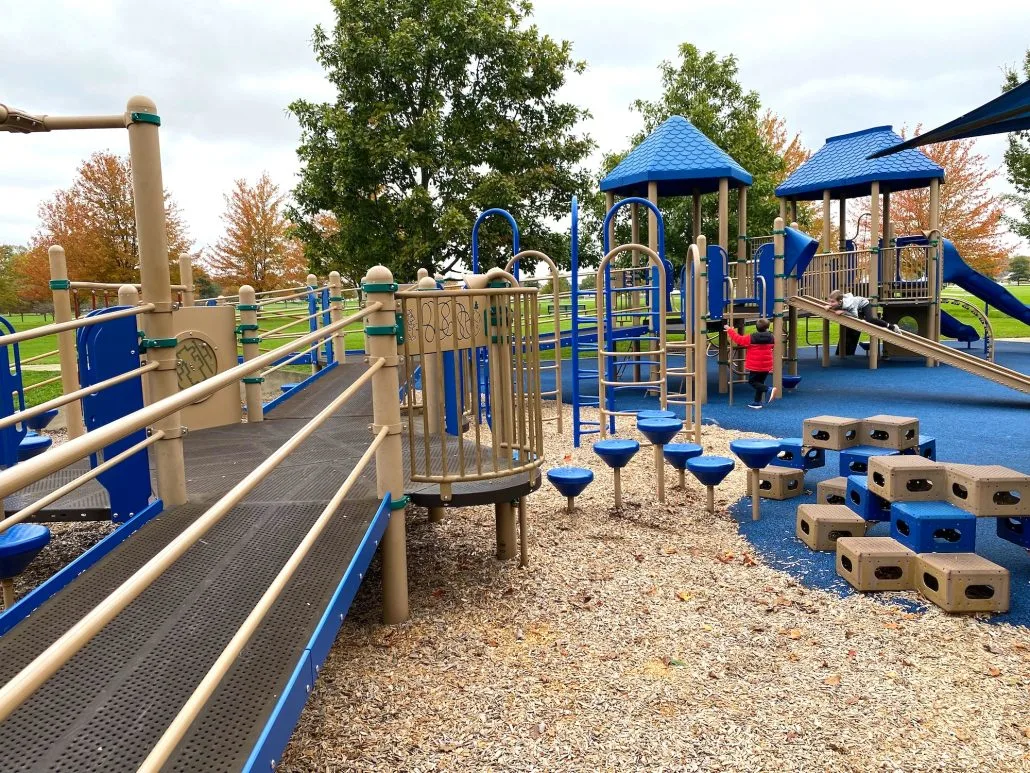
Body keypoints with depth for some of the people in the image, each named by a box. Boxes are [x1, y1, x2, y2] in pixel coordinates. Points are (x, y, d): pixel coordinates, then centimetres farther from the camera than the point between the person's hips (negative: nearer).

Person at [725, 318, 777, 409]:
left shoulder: (751, 338, -15)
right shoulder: (771, 338, -2)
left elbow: (738, 339, -8)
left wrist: (729, 330, 3)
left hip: (755, 366, -5)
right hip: (766, 366, 5)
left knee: (752, 382, 5)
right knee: (760, 382, 16)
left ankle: (769, 389, -16)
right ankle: (757, 402, 18)